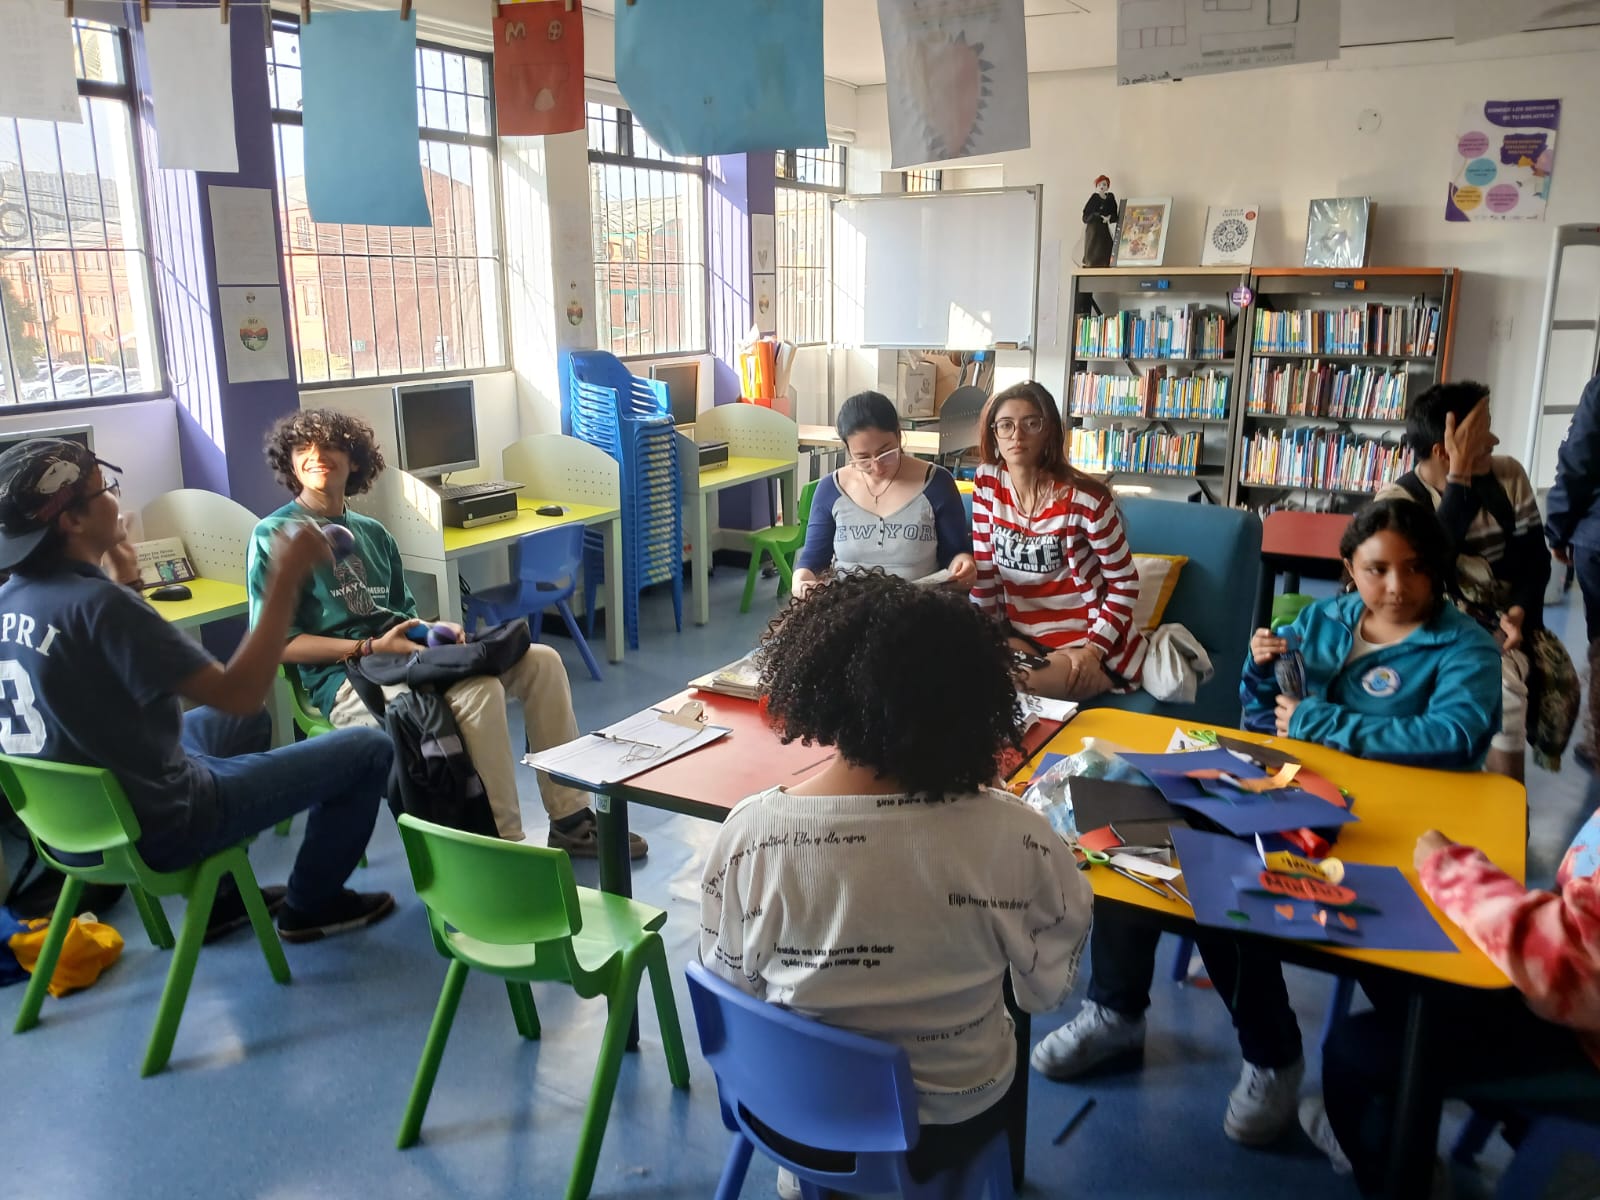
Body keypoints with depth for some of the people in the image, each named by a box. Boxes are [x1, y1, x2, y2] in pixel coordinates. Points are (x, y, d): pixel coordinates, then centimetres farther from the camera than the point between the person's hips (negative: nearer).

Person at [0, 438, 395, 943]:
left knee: (243, 724, 33)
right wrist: (285, 579, -27)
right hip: (158, 825, -9)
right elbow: (240, 694, -30)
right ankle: (311, 904, 19)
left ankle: (220, 896, 32)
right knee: (367, 749, -2)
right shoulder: (97, 604, -29)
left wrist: (125, 580, 12)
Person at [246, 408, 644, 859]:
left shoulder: (372, 532, 20)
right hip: (344, 679, -7)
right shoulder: (274, 535, -1)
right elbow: (279, 643, -8)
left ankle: (571, 819, -5)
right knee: (479, 690, -33)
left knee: (541, 661, -9)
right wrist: (371, 647, -15)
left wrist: (433, 630, 0)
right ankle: (505, 843, -21)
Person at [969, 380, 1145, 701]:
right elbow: (985, 571, 3)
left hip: (1087, 642, -5)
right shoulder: (986, 483, -3)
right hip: (1020, 635, 5)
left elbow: (1125, 584, -9)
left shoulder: (1085, 498, -16)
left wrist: (1093, 650, -17)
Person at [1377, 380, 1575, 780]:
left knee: (1559, 678, -21)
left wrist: (1520, 610, -14)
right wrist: (1460, 476, -27)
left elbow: (1535, 556, 4)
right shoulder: (1398, 499, -11)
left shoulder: (1508, 475, 3)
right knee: (1506, 682, -29)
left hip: (1507, 613, 5)